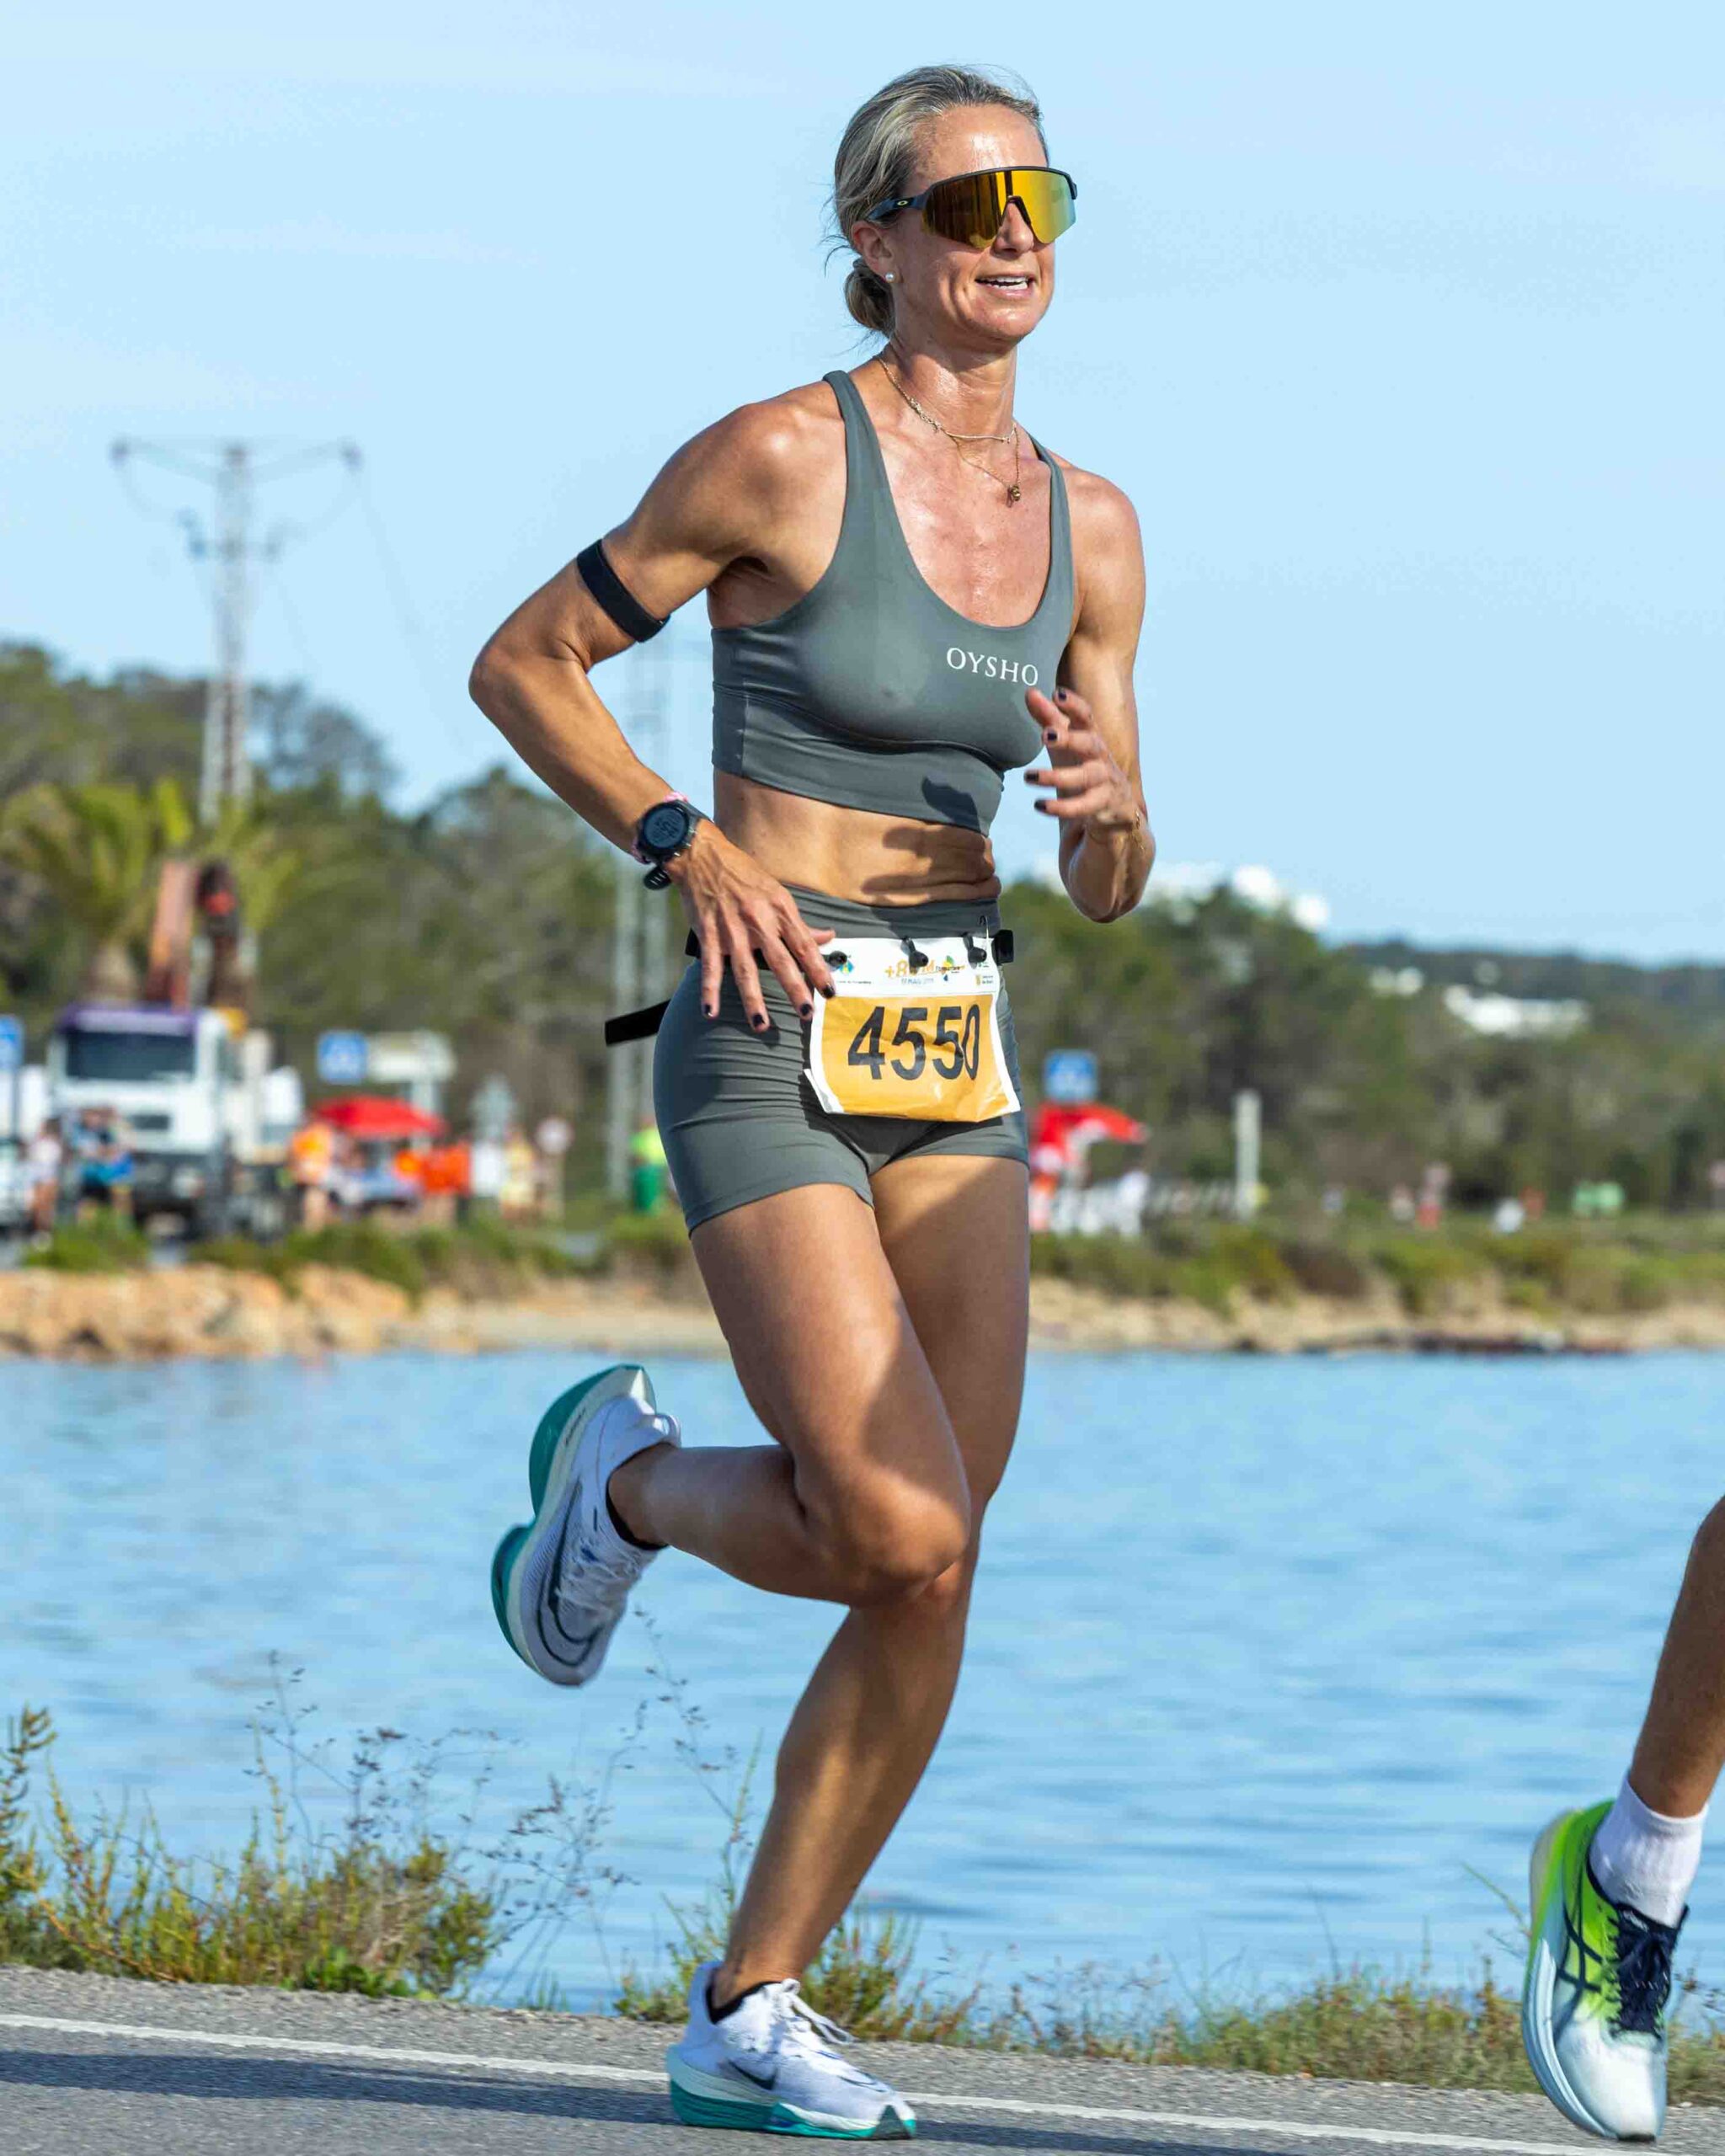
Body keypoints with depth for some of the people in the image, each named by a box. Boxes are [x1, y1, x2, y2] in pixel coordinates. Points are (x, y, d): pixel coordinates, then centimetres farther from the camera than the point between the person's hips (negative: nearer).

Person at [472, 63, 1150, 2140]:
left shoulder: (1088, 527, 8)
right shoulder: (779, 461, -9)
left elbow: (1108, 884, 13)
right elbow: (522, 664, -1)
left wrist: (1104, 804, -9)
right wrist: (686, 843, -12)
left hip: (955, 1058, 6)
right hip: (771, 1049, -6)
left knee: (929, 1586, 0)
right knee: (901, 1544, -15)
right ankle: (626, 1476, 16)